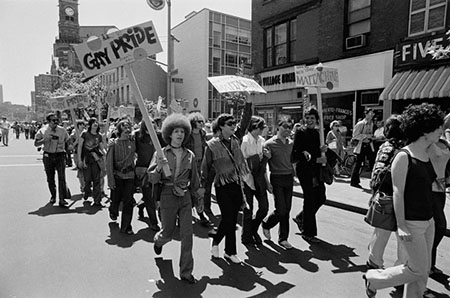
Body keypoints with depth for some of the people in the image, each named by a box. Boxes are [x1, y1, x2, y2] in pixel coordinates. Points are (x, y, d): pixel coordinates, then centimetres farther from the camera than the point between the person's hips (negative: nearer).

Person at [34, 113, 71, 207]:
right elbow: (36, 143, 0)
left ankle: (62, 199, -10)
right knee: (50, 179, 10)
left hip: (60, 156, -1)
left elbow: (68, 142, 16)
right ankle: (53, 196, 30)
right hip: (48, 156, 1)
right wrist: (45, 139, -16)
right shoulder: (43, 131, 2)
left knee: (62, 177, -12)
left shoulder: (62, 130, 4)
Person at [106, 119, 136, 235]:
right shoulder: (113, 143, -5)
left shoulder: (132, 142, 2)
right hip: (117, 175, -1)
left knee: (129, 201, -2)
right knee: (116, 198, 10)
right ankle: (113, 211, 46)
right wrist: (110, 179, -11)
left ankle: (126, 226, 9)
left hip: (129, 175, 2)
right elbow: (109, 162, -6)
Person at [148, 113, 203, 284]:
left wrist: (198, 200, 17)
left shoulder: (190, 155, 3)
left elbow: (194, 180, 12)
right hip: (168, 197, -2)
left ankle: (186, 272, 16)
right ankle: (158, 240, 51)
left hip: (185, 197, 2)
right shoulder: (161, 154, -5)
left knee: (187, 235, 1)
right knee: (168, 233, 12)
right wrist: (158, 167, -28)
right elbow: (153, 179, -8)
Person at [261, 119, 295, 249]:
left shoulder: (291, 143, 9)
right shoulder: (269, 144, -7)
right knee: (281, 210, -7)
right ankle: (266, 225, 23)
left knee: (287, 210, 7)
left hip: (289, 178, 5)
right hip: (277, 179, -5)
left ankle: (283, 239, 20)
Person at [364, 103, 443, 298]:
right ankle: (373, 278, 19)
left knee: (424, 270, 15)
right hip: (411, 223, -8)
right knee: (418, 270, 0)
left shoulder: (427, 156, 8)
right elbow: (398, 193, -19)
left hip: (428, 221, 8)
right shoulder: (403, 157, -17)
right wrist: (401, 225, -21)